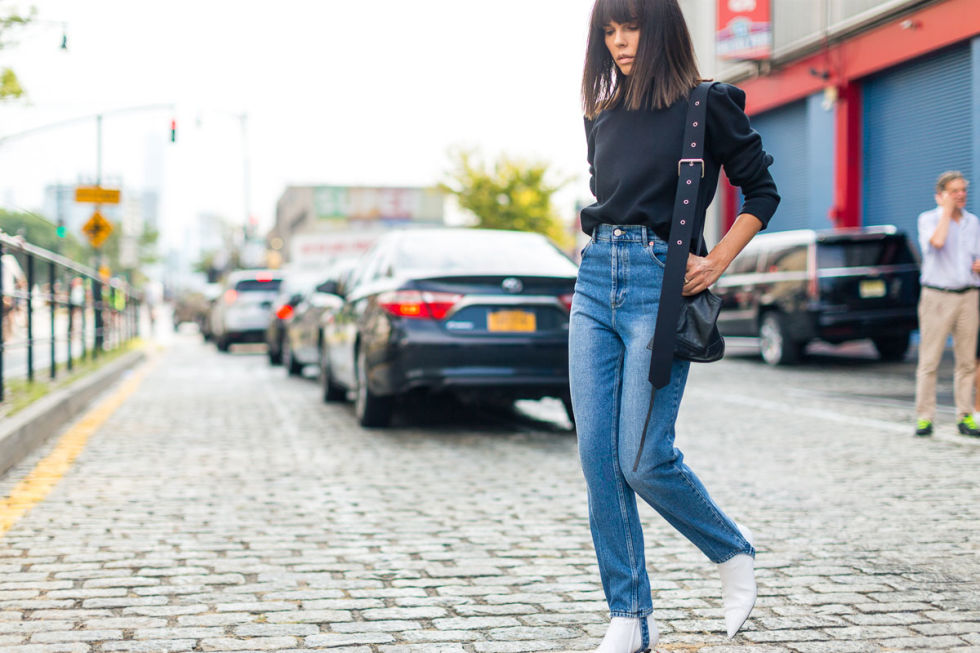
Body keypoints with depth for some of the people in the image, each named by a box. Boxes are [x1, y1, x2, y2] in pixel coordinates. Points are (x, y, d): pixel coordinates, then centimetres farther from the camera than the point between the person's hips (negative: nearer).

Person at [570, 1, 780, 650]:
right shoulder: (604, 116, 15)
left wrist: (715, 263, -6)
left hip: (661, 282, -6)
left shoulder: (708, 105, -2)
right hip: (596, 280, 6)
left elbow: (762, 192, 3)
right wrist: (601, 242, 13)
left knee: (644, 460, -9)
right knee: (598, 458, 1)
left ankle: (734, 550, 20)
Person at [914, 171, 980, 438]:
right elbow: (937, 241, -22)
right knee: (929, 359, -4)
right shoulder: (928, 219, -1)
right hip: (937, 297, -4)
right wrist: (947, 210, -12)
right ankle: (924, 417, 0)